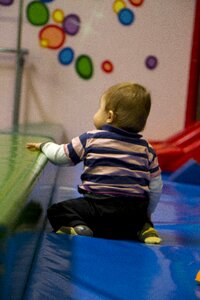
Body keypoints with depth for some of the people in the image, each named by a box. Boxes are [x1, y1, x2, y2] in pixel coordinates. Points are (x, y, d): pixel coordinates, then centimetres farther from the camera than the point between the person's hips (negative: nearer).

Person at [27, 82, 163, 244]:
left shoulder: (90, 139, 2)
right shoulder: (146, 148, 11)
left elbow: (60, 156, 11)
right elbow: (156, 187, 13)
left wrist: (44, 145, 32)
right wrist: (146, 214, 27)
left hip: (101, 203, -4)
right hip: (136, 209, 4)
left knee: (57, 210, 8)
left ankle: (77, 226, -20)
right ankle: (142, 228, 4)